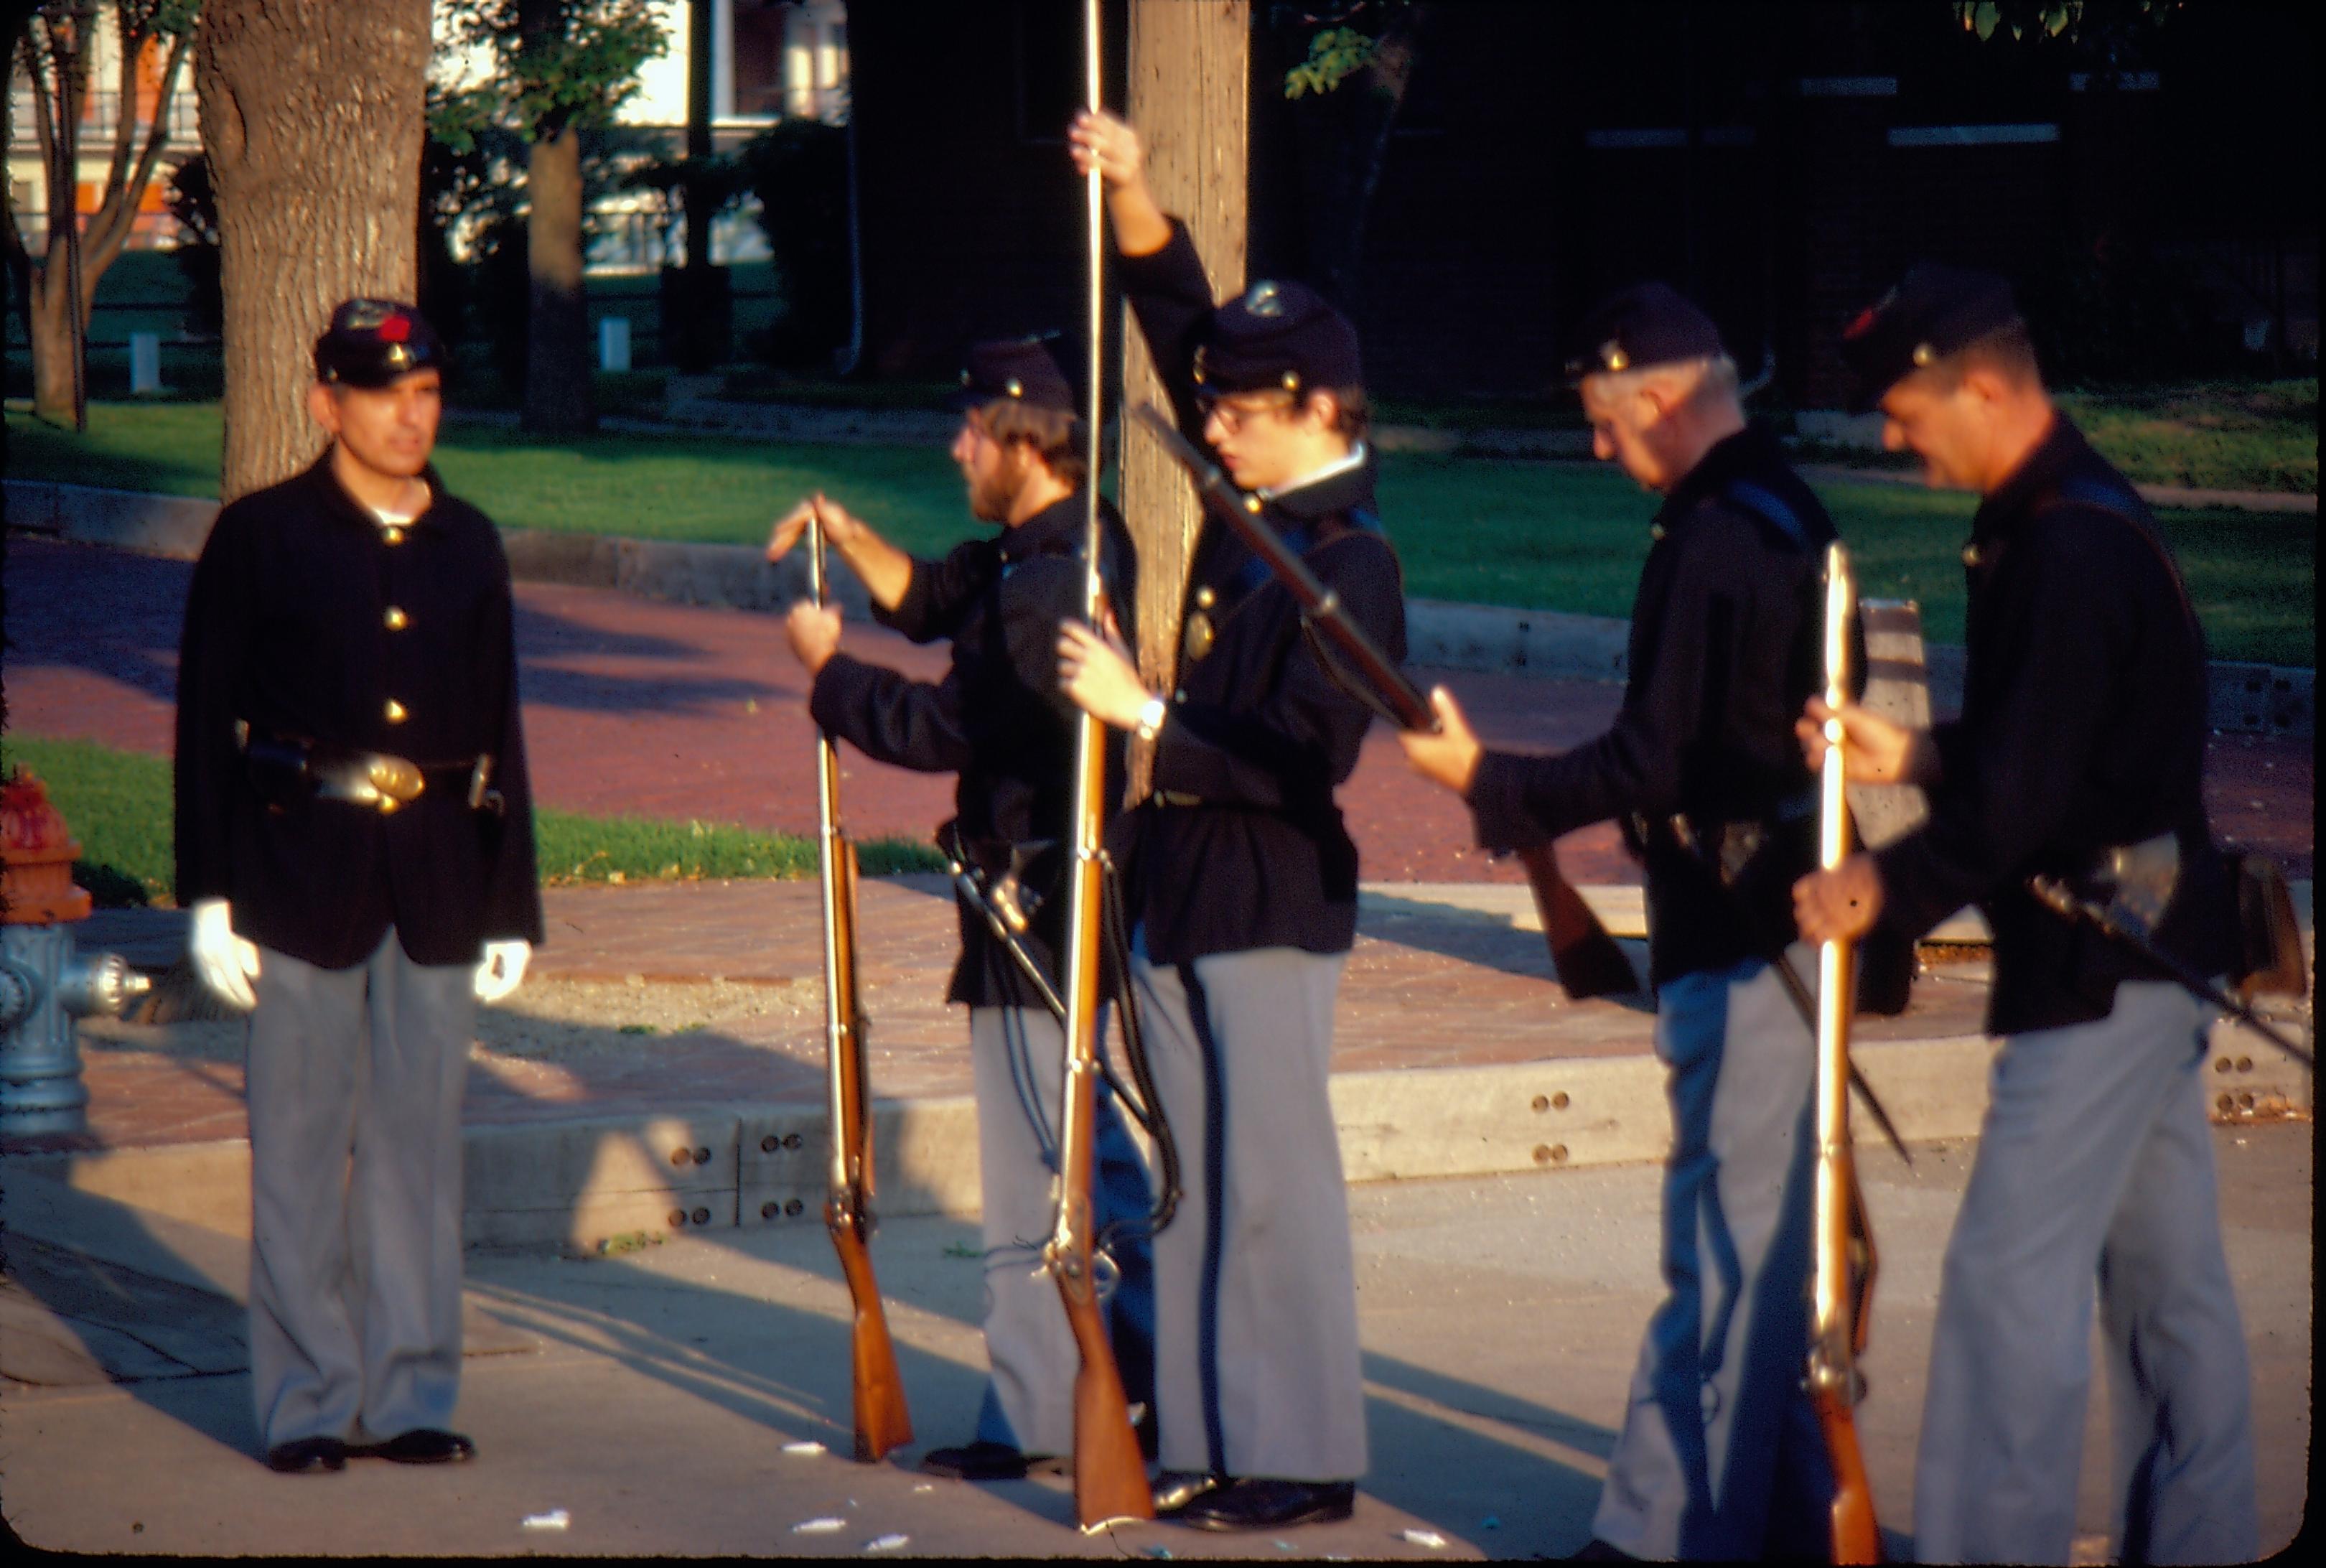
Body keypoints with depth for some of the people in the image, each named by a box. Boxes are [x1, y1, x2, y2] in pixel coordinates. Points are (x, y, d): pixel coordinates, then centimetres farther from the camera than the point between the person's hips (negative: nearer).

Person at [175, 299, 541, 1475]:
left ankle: (410, 1394, 14)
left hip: (439, 880, 3)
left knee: (420, 1145, 6)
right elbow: (206, 722, 0)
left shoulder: (469, 548, 11)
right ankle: (307, 1401, 8)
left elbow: (499, 733, 15)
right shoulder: (261, 538, 0)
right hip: (302, 878, -3)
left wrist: (512, 906, 11)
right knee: (301, 1147, 1)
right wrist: (210, 898, -6)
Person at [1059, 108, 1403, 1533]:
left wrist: (1144, 715, -20)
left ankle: (1304, 1460, 3)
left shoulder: (1349, 565, -15)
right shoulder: (1247, 508, 8)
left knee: (1275, 1186, -3)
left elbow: (1304, 762, -21)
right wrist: (1130, 196, 2)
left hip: (1273, 906, -8)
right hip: (1181, 888, 8)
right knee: (1192, 1178, 10)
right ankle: (1209, 1440, 17)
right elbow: (1180, 320, 15)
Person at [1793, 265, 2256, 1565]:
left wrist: (1894, 889, -16)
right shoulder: (2089, 517, 12)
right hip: (2152, 959, 10)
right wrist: (1917, 757, 10)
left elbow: (2031, 789, -23)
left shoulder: (2069, 550, -20)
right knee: (2167, 1274, 14)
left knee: (2011, 1274, -8)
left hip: (2101, 969, -10)